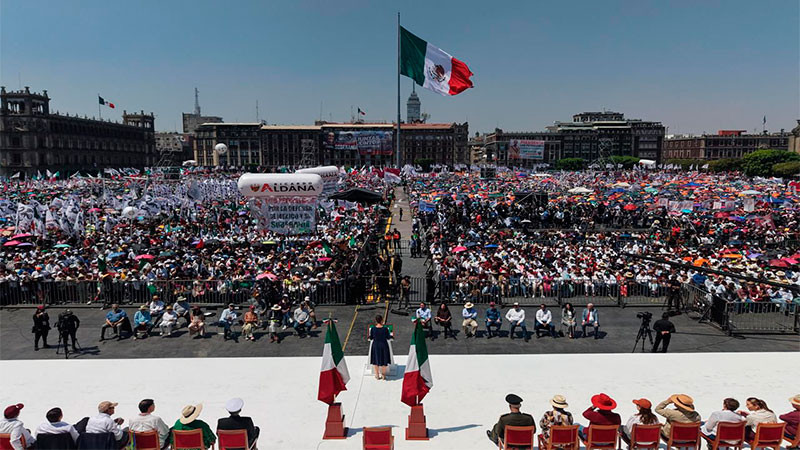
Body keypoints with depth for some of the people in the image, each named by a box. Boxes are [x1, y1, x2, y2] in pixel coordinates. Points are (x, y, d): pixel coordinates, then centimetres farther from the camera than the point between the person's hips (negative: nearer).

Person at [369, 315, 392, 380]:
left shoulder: (373, 328, -15)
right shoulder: (385, 329, -17)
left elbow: (371, 338, -5)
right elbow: (388, 338, -5)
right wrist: (391, 335, 15)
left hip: (375, 345, 1)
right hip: (383, 345, -1)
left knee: (376, 361, 17)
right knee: (384, 360, 15)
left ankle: (377, 375, 25)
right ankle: (383, 375, 22)